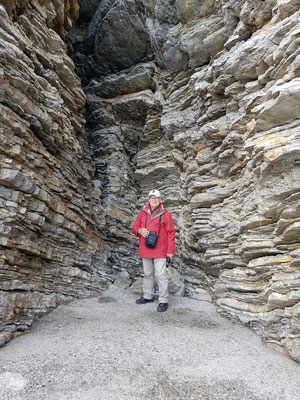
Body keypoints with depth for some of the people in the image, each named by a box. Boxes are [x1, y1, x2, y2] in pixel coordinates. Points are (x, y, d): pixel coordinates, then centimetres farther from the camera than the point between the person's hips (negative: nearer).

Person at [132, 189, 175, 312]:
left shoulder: (165, 214, -5)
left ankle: (163, 301, 12)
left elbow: (171, 233, -6)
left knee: (161, 275, -1)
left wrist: (170, 251, -10)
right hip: (145, 250, 5)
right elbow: (135, 227, 12)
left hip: (160, 250, -4)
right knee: (147, 274, 17)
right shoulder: (142, 213, 6)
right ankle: (147, 296, 34)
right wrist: (139, 230, -12)